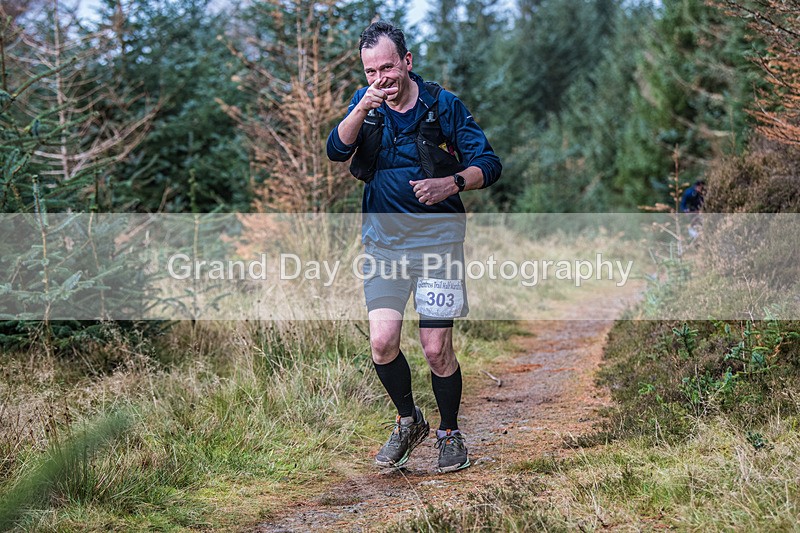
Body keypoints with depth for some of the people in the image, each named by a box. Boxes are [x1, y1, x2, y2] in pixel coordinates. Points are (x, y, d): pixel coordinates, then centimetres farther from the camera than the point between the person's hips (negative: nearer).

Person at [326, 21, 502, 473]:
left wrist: (451, 183, -23)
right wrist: (362, 108, -27)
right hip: (383, 237, 3)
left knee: (437, 349, -4)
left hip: (437, 234, -2)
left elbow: (489, 163, -4)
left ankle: (451, 432, 19)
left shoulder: (443, 105, -4)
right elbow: (336, 151, -11)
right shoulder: (365, 103, 4)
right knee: (382, 342, -9)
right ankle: (408, 421, 18)